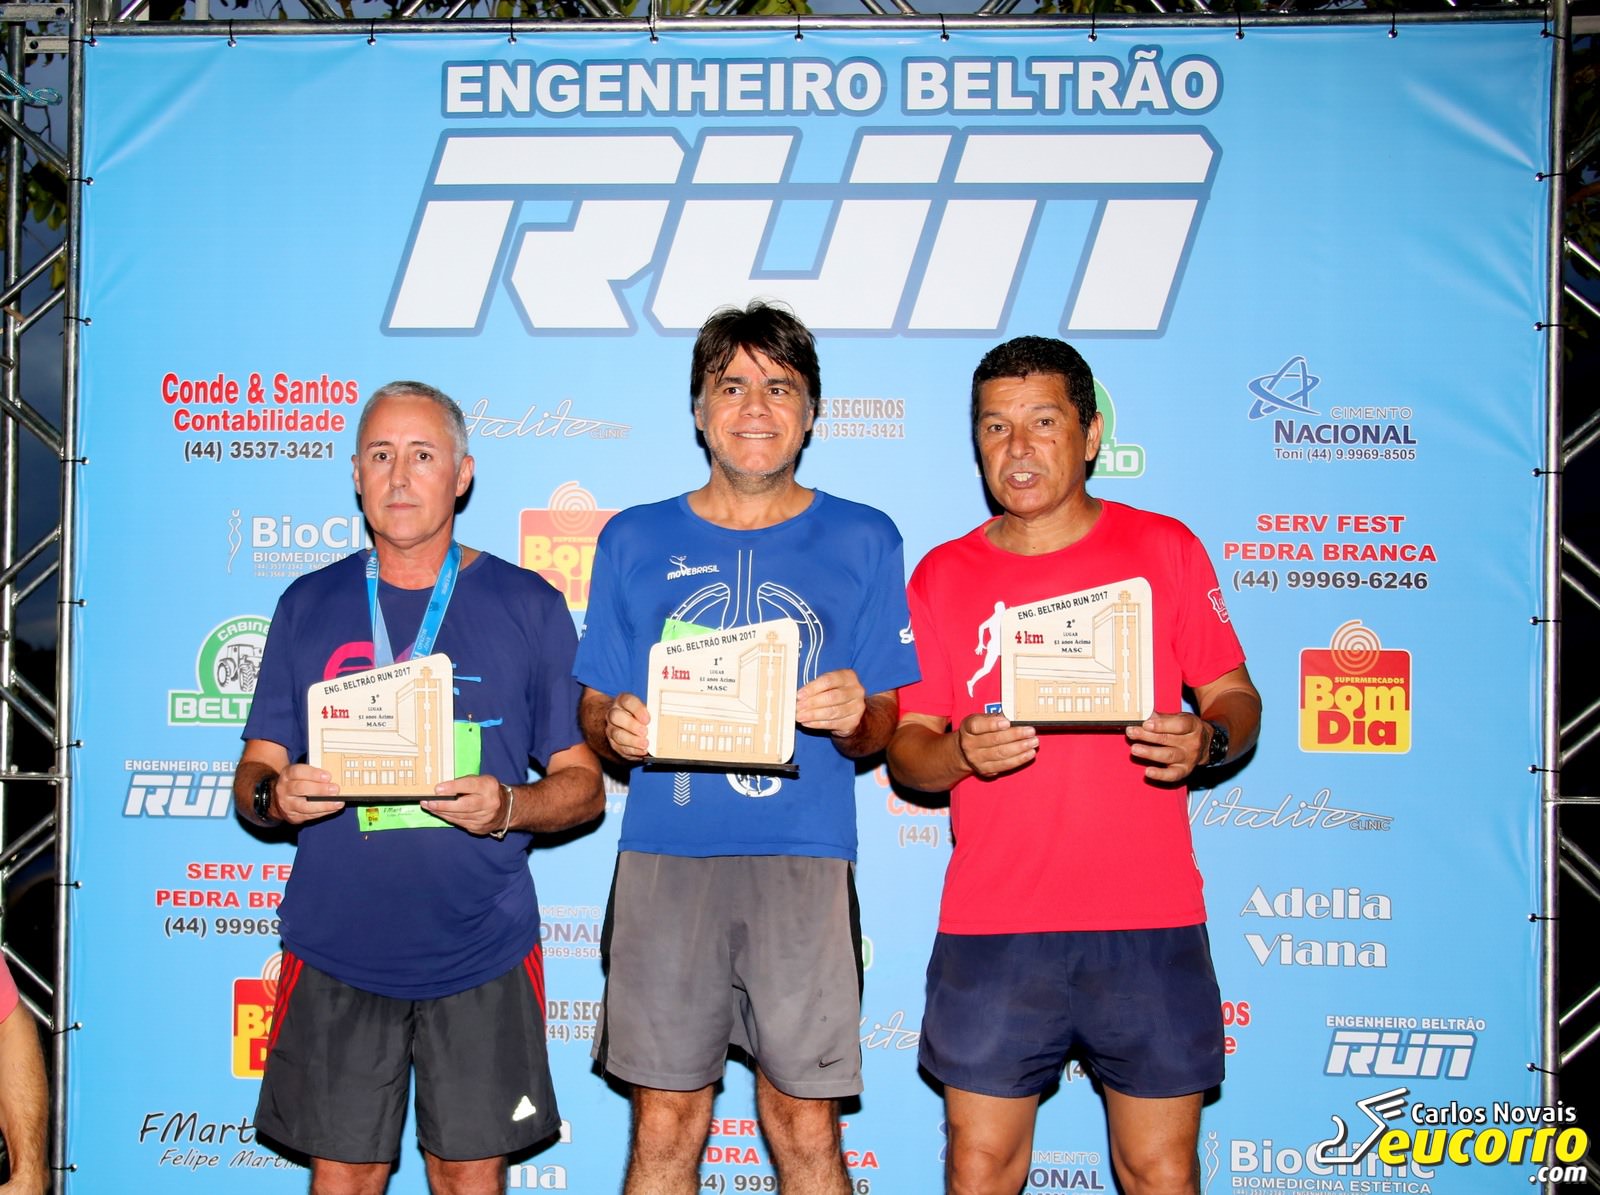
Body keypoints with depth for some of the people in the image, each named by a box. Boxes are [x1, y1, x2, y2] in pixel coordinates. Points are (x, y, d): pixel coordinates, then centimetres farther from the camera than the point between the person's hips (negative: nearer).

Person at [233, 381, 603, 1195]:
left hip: (479, 949, -1)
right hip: (335, 950, 1)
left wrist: (507, 808, -18)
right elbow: (254, 775, 10)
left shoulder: (527, 606, 2)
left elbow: (583, 783, 2)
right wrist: (273, 797, -13)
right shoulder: (308, 605, 8)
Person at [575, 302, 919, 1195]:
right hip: (666, 857, 1)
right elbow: (593, 710, 12)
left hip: (803, 861, -1)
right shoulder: (635, 541, 11)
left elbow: (883, 727, 8)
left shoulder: (864, 542, 8)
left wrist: (852, 718, -14)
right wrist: (616, 728, -10)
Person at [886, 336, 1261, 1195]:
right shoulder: (942, 577, 7)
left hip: (1148, 925, 0)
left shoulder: (1164, 548, 5)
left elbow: (1236, 699, 8)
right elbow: (907, 752, 6)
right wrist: (958, 752, -16)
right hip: (990, 930, 1)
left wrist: (1206, 738, -14)